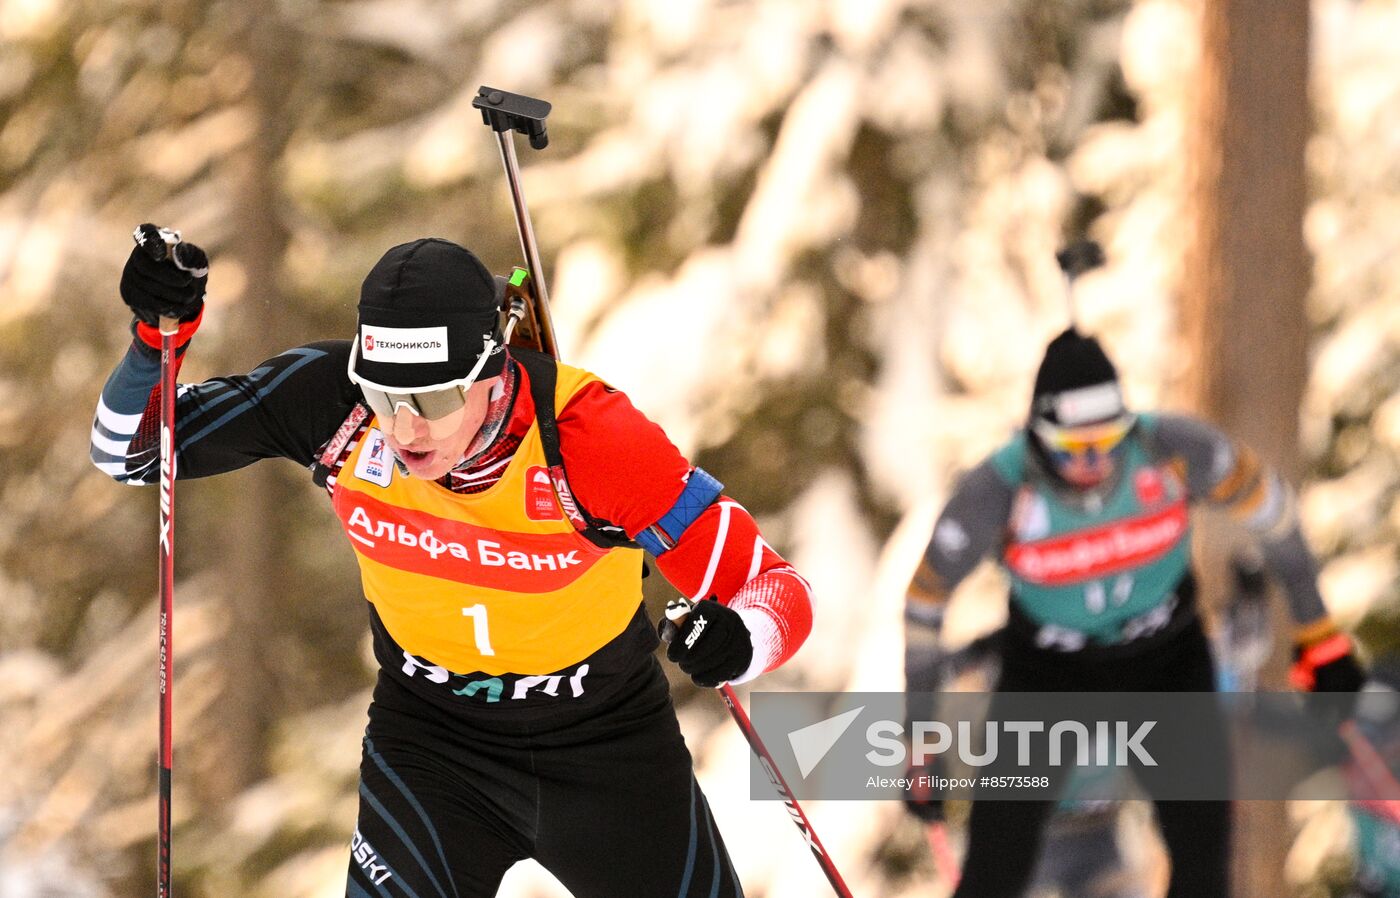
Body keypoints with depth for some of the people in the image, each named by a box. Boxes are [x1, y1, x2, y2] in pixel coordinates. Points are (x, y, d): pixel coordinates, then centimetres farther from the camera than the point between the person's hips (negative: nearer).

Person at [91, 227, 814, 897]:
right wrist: (159, 332, -33)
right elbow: (128, 449, -13)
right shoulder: (335, 399, -25)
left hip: (605, 743, -1)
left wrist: (739, 641, -50)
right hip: (428, 732, 1)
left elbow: (777, 591, -26)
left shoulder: (586, 431, -32)